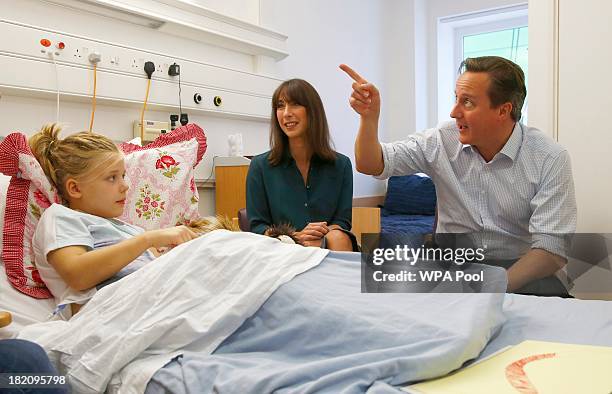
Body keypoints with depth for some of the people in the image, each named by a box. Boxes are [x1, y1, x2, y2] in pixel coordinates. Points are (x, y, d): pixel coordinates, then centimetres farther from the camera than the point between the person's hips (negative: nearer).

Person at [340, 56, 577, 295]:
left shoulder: (550, 159, -12)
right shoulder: (441, 141, -2)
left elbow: (551, 250, -18)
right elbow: (372, 166, -2)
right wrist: (370, 117, -21)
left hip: (518, 270, -1)